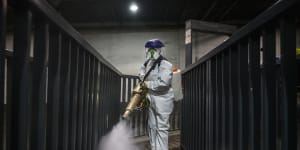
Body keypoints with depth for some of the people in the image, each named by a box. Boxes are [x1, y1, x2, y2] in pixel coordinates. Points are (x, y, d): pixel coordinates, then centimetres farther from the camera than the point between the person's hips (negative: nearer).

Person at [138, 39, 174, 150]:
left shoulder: (165, 65, -15)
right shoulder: (148, 63, 10)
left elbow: (163, 83, -26)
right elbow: (142, 69, 32)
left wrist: (148, 84, -17)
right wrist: (142, 76, 8)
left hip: (162, 100, -8)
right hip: (151, 99, 9)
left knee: (161, 128, -5)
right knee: (152, 127, 16)